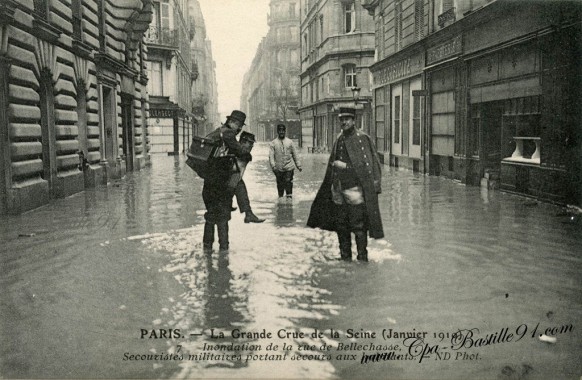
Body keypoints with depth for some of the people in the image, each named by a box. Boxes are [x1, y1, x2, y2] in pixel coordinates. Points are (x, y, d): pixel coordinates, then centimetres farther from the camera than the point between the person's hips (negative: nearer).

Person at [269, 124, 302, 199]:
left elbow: (295, 155, 12)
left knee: (288, 182, -9)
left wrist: (298, 165, 9)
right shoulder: (273, 143, 4)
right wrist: (273, 165, -17)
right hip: (278, 168, 0)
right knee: (280, 184, 7)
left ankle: (289, 197, -4)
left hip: (289, 167, 0)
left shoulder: (290, 142, 8)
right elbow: (271, 156, -3)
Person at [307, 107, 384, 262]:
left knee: (358, 225, -4)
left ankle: (362, 257, 7)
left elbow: (367, 165, -9)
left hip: (355, 188, -6)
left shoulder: (362, 139, -5)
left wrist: (344, 166, -12)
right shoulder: (339, 140, 14)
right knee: (341, 226, 11)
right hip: (338, 189, 6)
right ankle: (345, 256, 22)